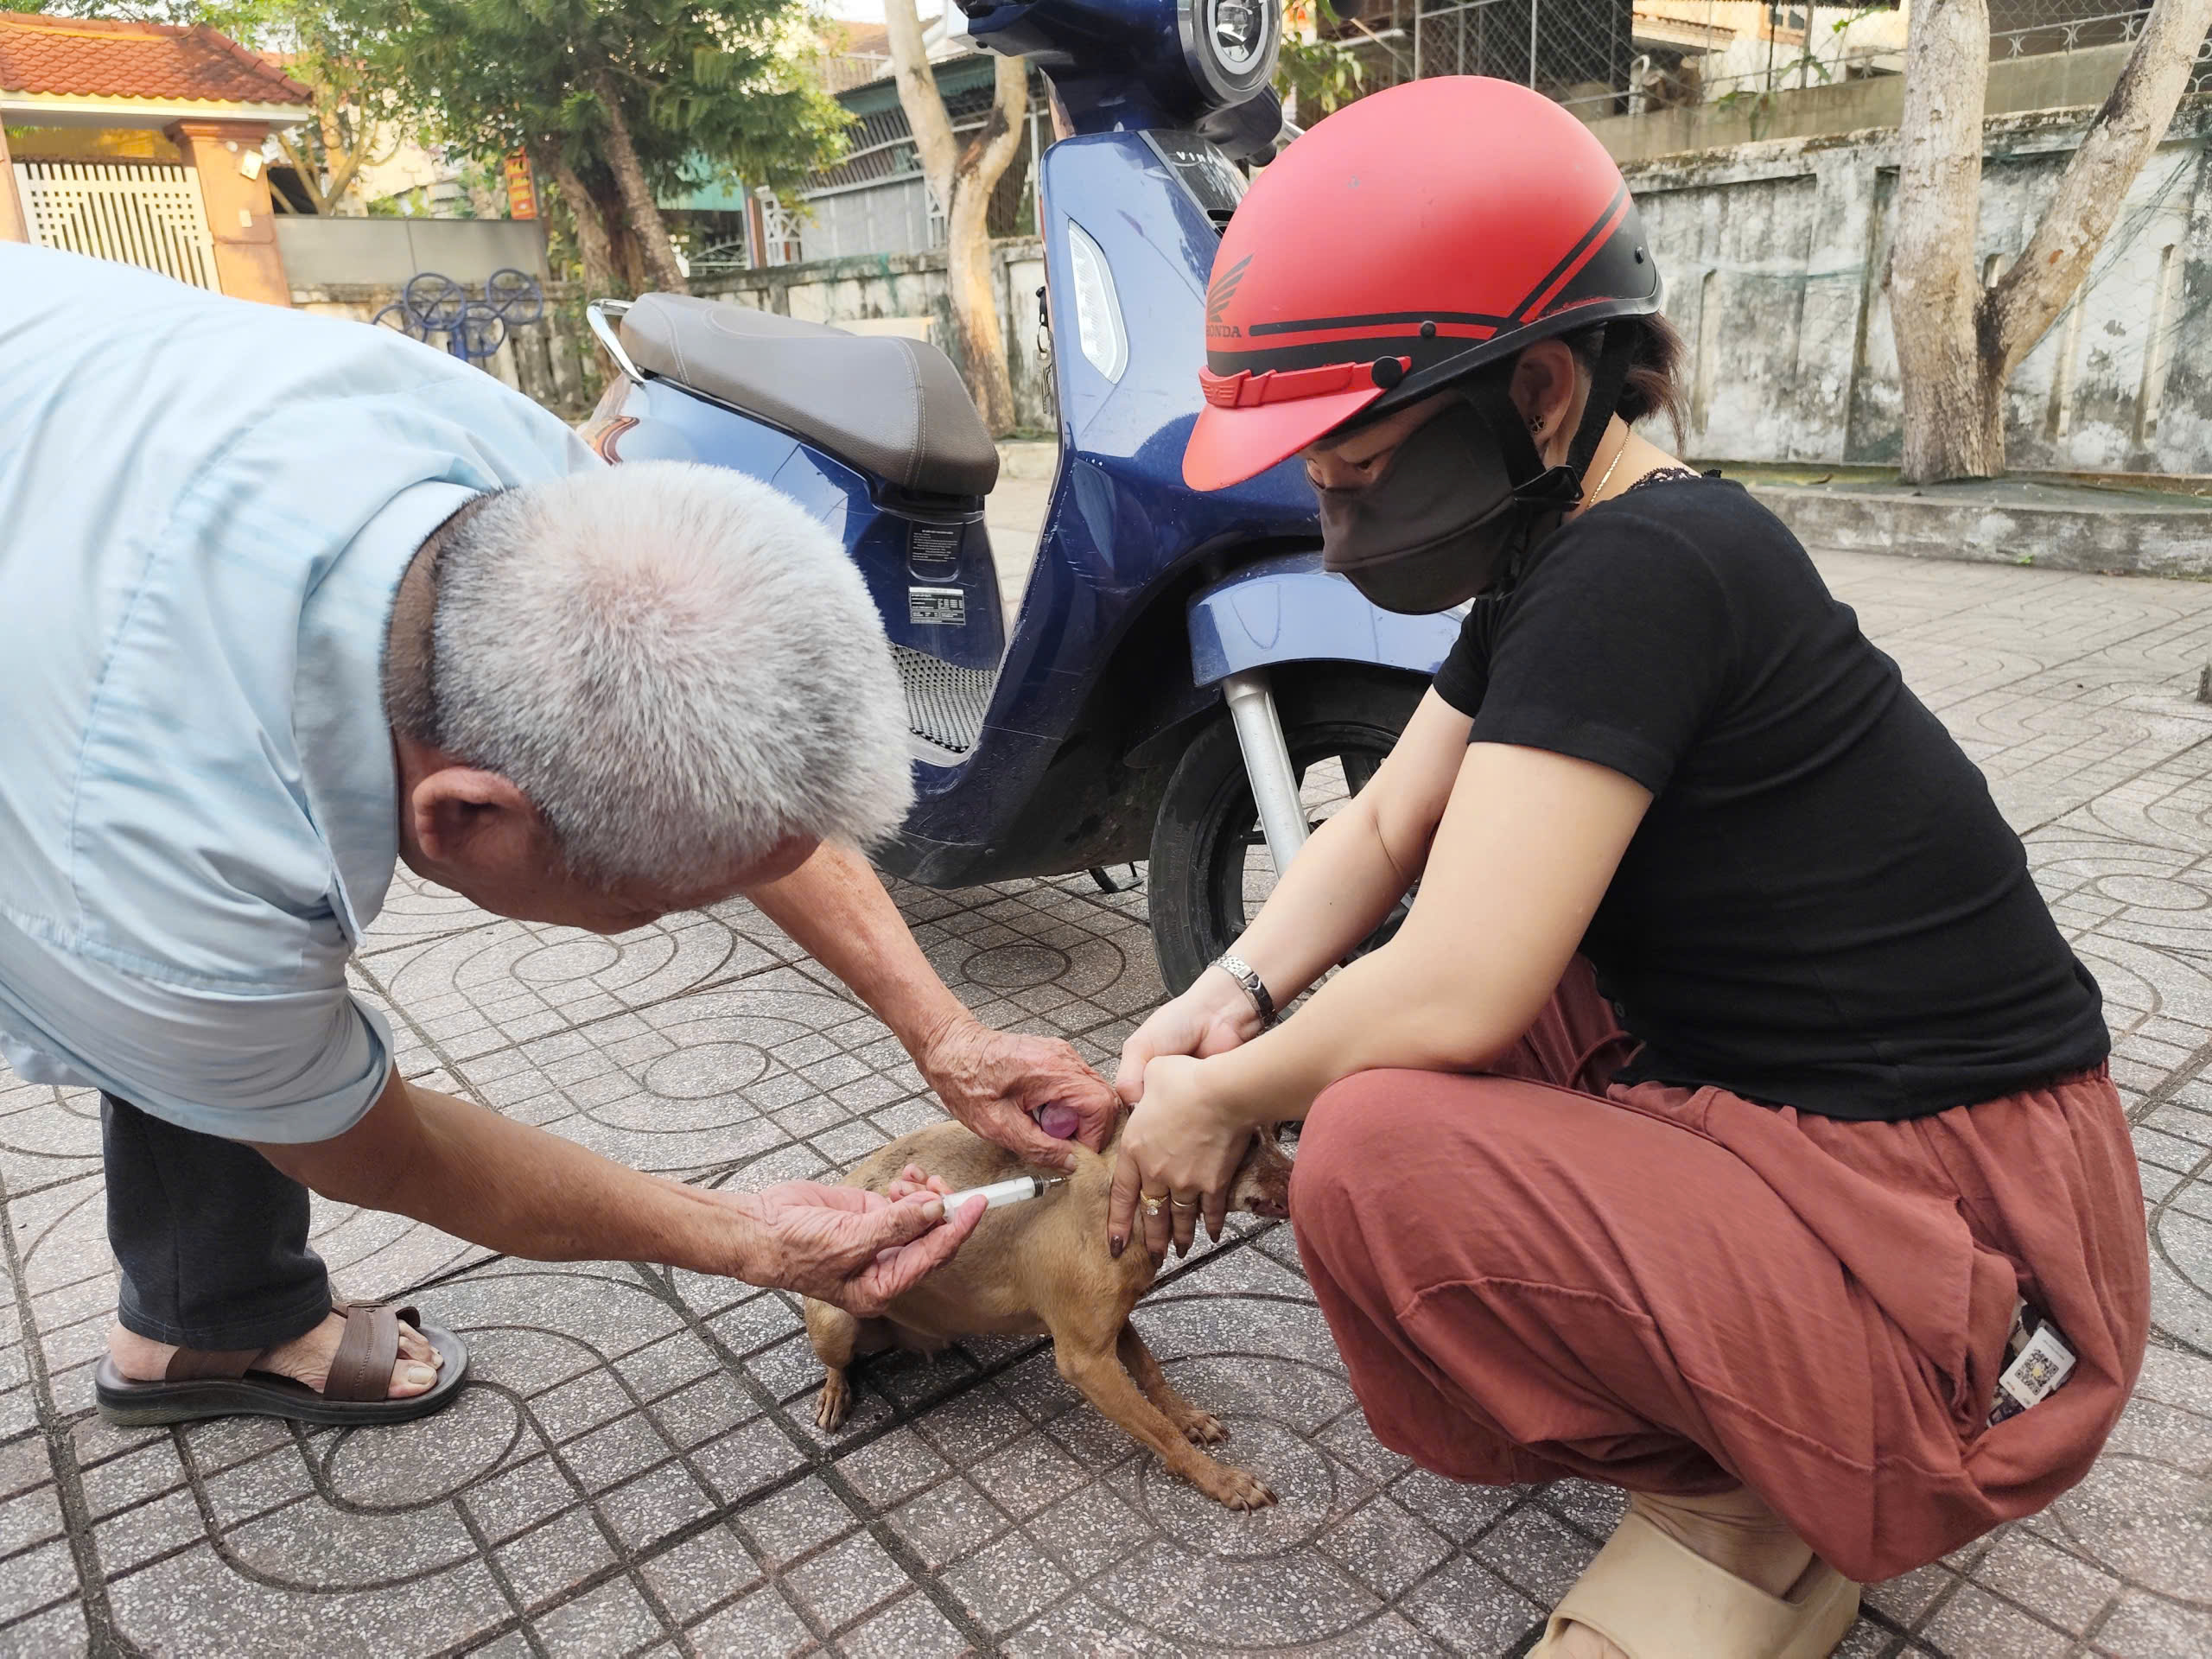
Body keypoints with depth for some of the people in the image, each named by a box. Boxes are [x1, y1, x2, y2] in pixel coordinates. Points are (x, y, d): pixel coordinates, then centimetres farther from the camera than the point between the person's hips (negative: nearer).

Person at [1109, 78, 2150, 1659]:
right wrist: (1231, 996, -4)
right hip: (1776, 1109, 10)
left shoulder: (1638, 577, -25)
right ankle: (1719, 1416, 11)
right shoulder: (1561, 559, 5)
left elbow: (1453, 995, -28)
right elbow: (1383, 830, 11)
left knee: (1377, 1151, -29)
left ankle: (1738, 1513, -1)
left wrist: (1225, 1100, -10)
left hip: (1962, 1246, -10)